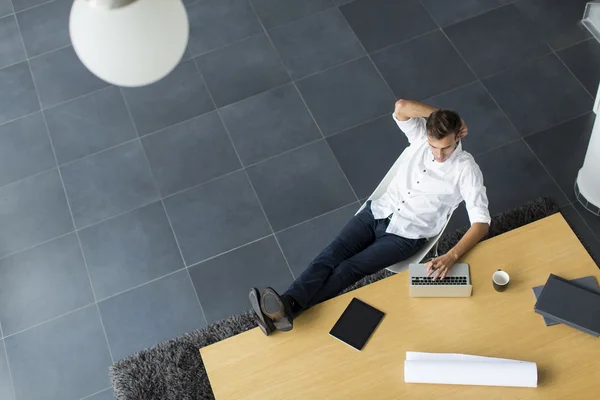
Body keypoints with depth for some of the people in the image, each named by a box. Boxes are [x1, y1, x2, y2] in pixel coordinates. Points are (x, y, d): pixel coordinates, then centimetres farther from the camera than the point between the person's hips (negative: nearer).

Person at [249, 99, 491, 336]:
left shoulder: (466, 170, -11)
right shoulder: (421, 135, 2)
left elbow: (481, 223, -19)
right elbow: (401, 107, -16)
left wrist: (451, 257, -34)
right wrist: (441, 116, -12)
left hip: (405, 234, -4)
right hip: (378, 212, 5)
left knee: (349, 269, -23)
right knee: (333, 253, -20)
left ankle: (289, 310, -39)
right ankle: (287, 303, -38)